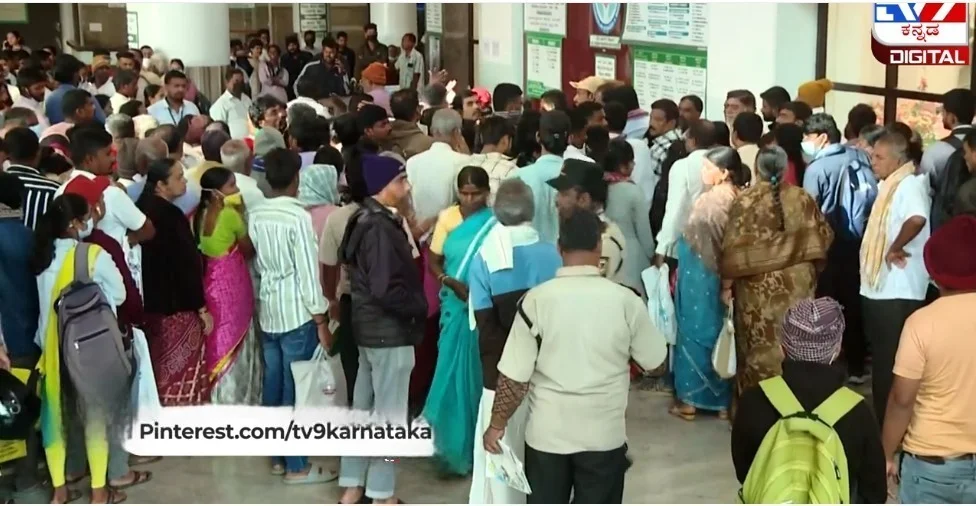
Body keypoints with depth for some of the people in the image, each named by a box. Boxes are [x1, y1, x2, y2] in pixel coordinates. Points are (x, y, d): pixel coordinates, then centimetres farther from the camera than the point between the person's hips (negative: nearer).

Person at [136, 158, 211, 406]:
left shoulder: (142, 208, 6)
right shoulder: (170, 214, -20)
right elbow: (185, 264, -20)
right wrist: (202, 307, -14)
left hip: (152, 302, 9)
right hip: (177, 305, -9)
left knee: (162, 369, 18)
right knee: (182, 371, 1)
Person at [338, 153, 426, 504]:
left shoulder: (364, 219, 8)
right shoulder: (381, 227, -21)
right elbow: (387, 289, -26)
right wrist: (420, 307, -12)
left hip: (369, 327, 10)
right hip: (390, 331, -10)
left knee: (363, 407, 16)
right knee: (389, 415, 1)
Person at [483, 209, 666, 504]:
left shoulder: (536, 300, -13)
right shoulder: (626, 301, -10)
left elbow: (514, 376, -11)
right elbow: (655, 362, 3)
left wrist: (497, 424, 2)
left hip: (547, 432, 0)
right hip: (604, 433, 0)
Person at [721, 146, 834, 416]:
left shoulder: (745, 201, -9)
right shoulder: (802, 198, -1)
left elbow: (733, 249, -10)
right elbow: (822, 238, 5)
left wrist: (726, 284, 1)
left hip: (757, 289, -2)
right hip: (797, 286, 2)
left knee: (761, 349, 6)